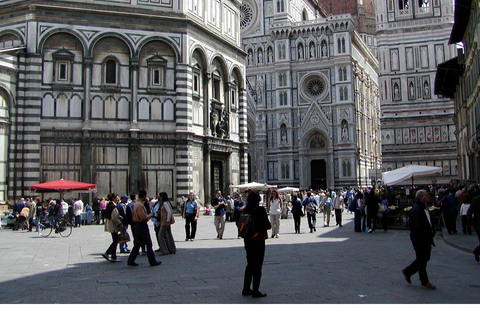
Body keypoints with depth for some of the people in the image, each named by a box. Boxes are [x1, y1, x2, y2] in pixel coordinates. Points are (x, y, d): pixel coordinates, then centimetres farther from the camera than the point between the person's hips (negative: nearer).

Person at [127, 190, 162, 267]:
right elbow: (143, 217, -25)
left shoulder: (136, 204, 14)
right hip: (142, 226, -10)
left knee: (137, 244, 13)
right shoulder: (140, 205, -19)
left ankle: (131, 261, 14)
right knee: (148, 244, -2)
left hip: (137, 225, 10)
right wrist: (150, 215, -8)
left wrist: (149, 215, 12)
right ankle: (152, 261, 4)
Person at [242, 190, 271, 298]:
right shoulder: (260, 210, -16)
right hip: (258, 240, -6)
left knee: (250, 264, 18)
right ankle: (255, 291, 6)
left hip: (247, 240, 6)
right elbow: (267, 225, -14)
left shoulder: (246, 210, 0)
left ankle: (246, 289, 23)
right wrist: (269, 225, 7)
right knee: (257, 265, 3)